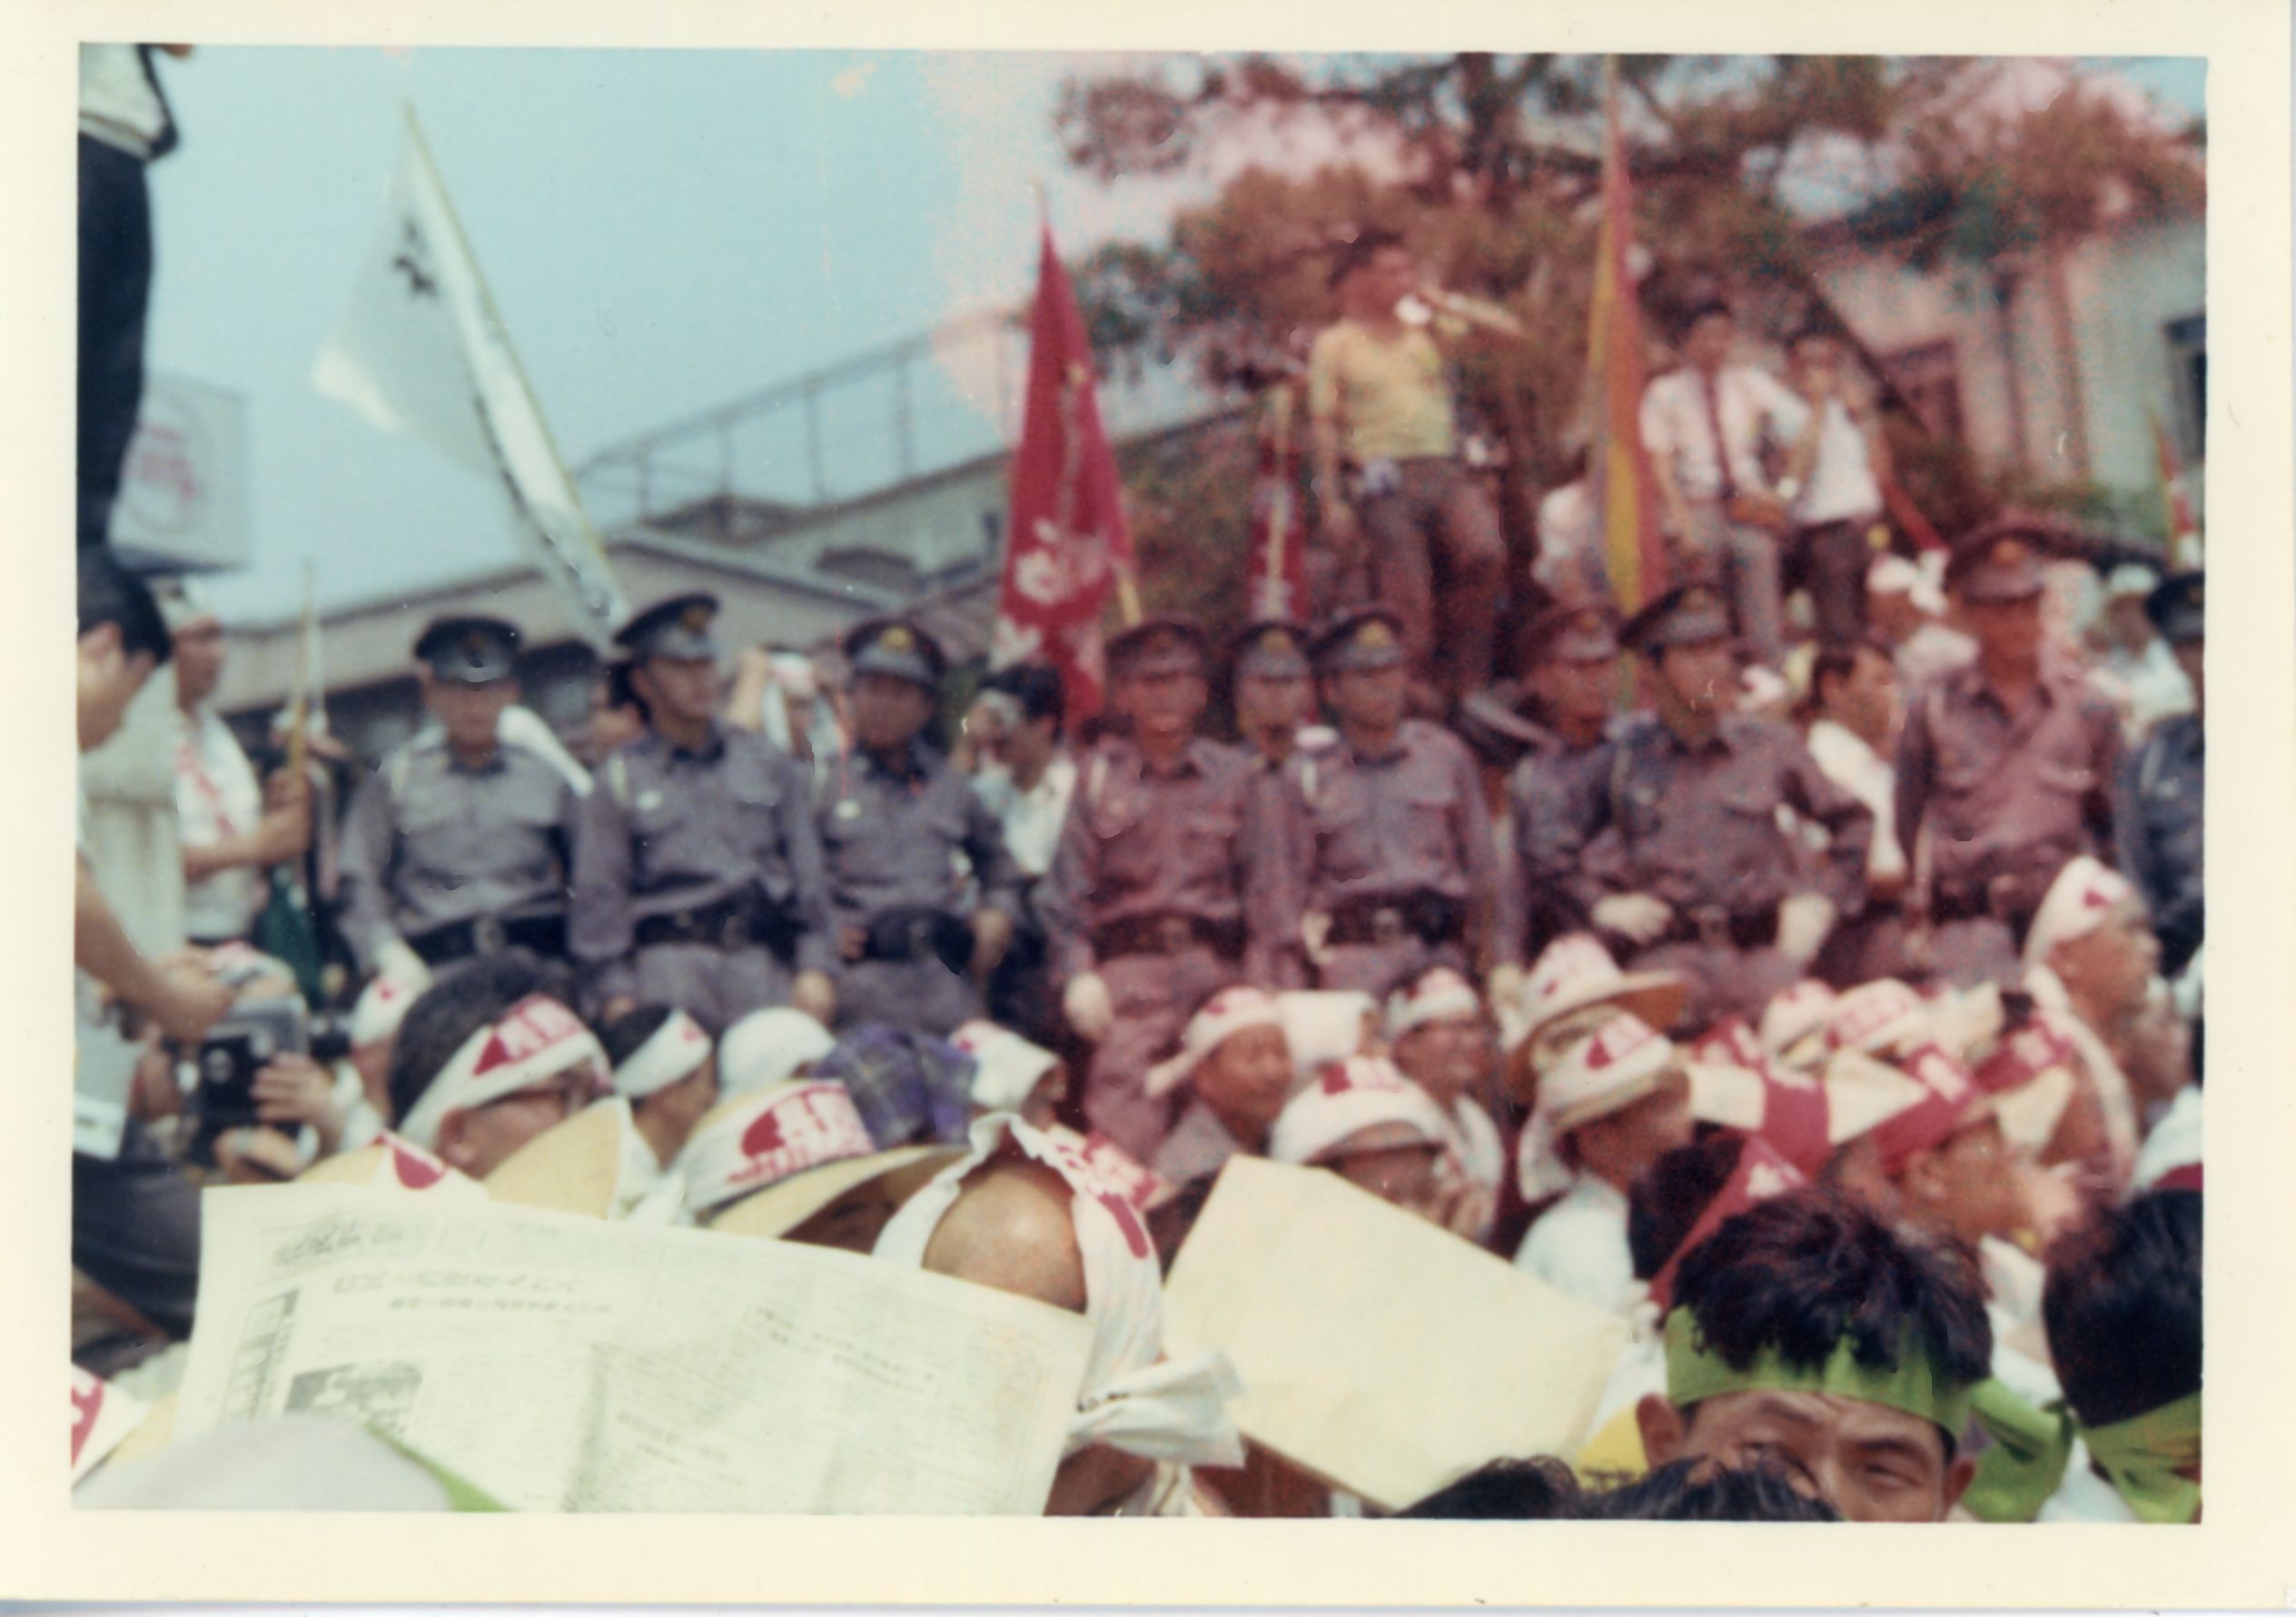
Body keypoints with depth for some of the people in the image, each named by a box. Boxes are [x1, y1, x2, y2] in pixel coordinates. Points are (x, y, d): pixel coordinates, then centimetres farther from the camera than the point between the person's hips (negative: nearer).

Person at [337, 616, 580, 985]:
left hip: (537, 964, 1)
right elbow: (359, 882, 8)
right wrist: (391, 955, -5)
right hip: (435, 974, -1)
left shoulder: (546, 778, 15)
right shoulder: (396, 778, 12)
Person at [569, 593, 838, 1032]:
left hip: (764, 959, 2)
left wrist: (816, 967, 5)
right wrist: (615, 991, -4)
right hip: (671, 961, -2)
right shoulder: (619, 779, 10)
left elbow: (809, 875, 15)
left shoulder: (771, 765, 17)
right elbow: (597, 896, 6)